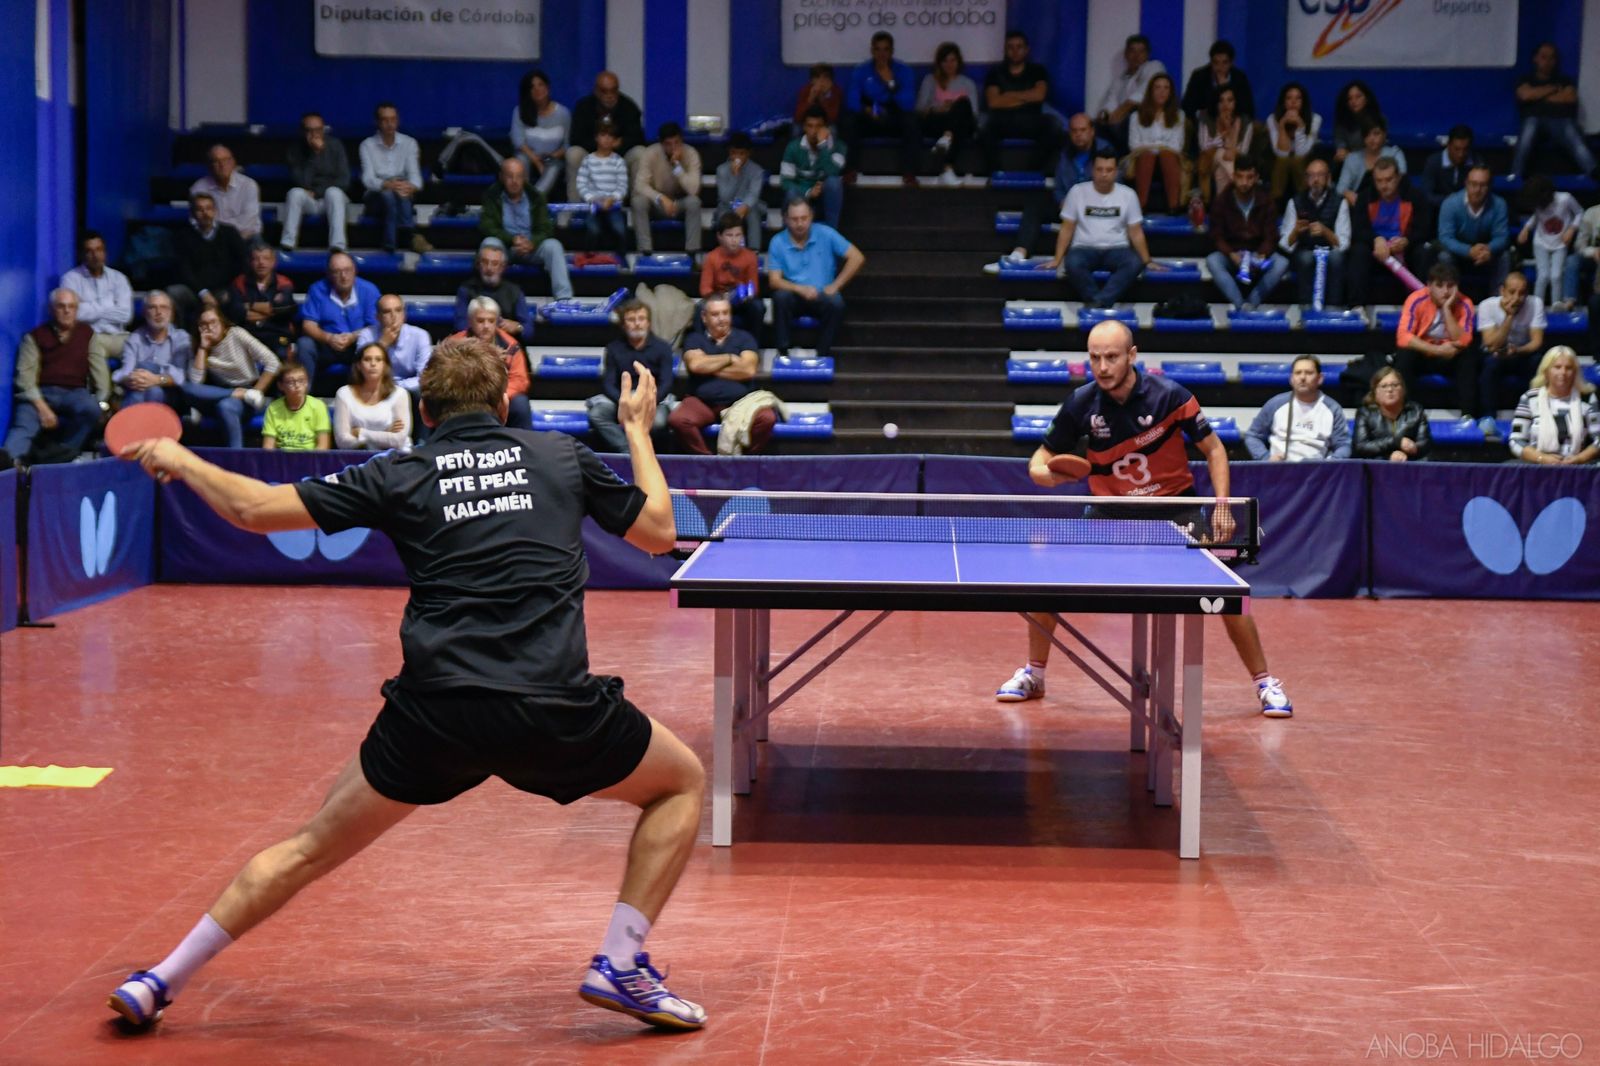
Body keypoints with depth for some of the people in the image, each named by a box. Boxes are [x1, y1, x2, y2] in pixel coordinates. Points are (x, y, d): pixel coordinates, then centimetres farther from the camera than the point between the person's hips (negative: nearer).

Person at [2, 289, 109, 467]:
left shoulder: (87, 335, 18)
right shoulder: (35, 337, 10)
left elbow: (100, 371, 10)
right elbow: (25, 375, -2)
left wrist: (102, 401, -8)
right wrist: (41, 406, -18)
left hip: (75, 393, 2)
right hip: (41, 393, -1)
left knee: (91, 408, -34)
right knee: (25, 422, -32)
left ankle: (62, 449, -20)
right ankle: (8, 457, -62)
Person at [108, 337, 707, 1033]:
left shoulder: (400, 477, 11)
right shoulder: (562, 458, 13)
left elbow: (254, 508, 10)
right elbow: (659, 532, 26)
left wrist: (179, 460, 28)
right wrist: (638, 430, 40)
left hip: (434, 714, 1)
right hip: (554, 714, -1)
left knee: (312, 847, 20)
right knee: (682, 783, 24)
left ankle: (160, 982, 22)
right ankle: (620, 966, 12)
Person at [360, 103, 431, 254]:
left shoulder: (409, 143, 7)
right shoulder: (367, 145, 2)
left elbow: (415, 175, -6)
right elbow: (368, 179, -12)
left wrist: (410, 186, -32)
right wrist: (388, 185, -35)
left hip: (403, 196, 1)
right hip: (376, 197, -1)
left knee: (402, 194, -36)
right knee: (388, 194, -37)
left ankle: (392, 244, -50)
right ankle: (412, 237, -52)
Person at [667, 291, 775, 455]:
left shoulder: (744, 338, 13)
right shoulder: (694, 339, 14)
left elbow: (748, 370, -4)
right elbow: (695, 364, -7)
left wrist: (709, 368, -1)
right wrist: (730, 358, 1)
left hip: (740, 401, 0)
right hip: (702, 401, 0)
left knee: (767, 418, -31)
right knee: (677, 420, -32)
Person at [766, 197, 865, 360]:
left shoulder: (825, 234, -2)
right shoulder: (778, 243, -2)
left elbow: (857, 257, -3)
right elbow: (774, 281, -7)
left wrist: (835, 286, -9)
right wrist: (800, 289, -25)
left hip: (821, 297, 0)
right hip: (795, 298, 0)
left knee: (835, 302, -33)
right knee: (781, 296, -33)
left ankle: (823, 353, -20)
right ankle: (782, 351, -24)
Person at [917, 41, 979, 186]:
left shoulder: (967, 83, 24)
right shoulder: (930, 80, 21)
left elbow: (974, 114, 11)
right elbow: (920, 108, 7)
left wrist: (957, 110, -11)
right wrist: (937, 109, -14)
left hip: (961, 126, 1)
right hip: (935, 123, -1)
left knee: (963, 103, -34)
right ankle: (947, 168, -58)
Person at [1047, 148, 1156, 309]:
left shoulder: (1128, 194, 4)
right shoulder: (1077, 191, 1)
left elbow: (1136, 232, 7)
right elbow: (1067, 229, 4)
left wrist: (1147, 262, 0)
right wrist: (1057, 260, -3)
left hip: (1116, 249, 1)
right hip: (1085, 249, -1)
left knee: (1135, 263, -34)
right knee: (1073, 263, -37)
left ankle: (1097, 302, -44)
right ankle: (1100, 305, -30)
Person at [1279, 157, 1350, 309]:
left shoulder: (1339, 202, 0)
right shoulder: (1295, 202, 3)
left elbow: (1343, 244, -6)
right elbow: (1285, 244, -1)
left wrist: (1325, 231, -26)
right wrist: (1296, 231, -24)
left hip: (1330, 253, 0)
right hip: (1303, 254, 1)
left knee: (1336, 256, -34)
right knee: (1306, 257, -34)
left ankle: (1334, 308, -33)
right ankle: (1306, 307, -31)